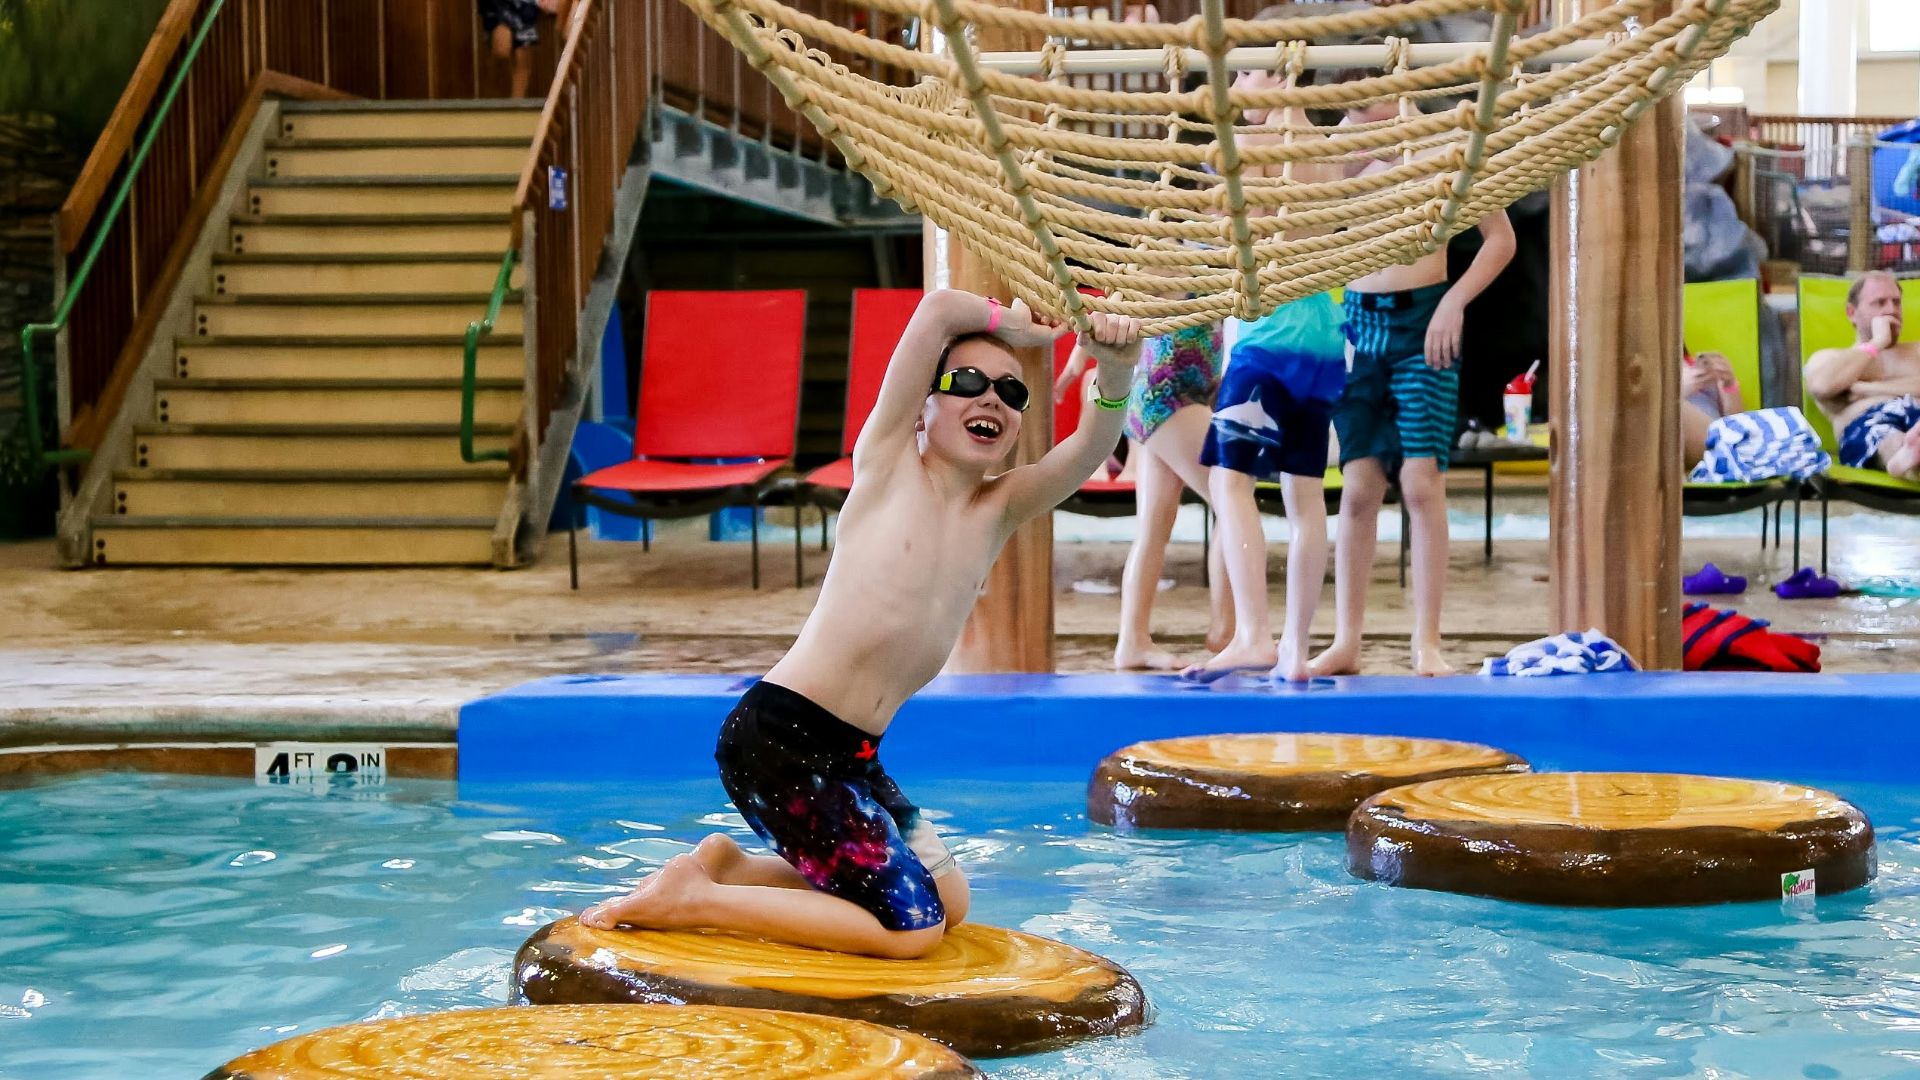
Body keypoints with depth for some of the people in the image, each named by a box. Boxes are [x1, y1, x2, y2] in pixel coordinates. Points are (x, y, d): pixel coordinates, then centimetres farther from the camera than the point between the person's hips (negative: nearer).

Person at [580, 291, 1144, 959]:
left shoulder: (999, 510, 12)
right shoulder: (886, 463, -3)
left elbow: (1093, 447, -3)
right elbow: (939, 309, -13)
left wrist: (1114, 370, -21)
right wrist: (1014, 324, 3)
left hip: (853, 755, 9)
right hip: (778, 738, -9)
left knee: (948, 898, 21)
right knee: (913, 926, -11)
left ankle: (733, 866, 20)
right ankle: (691, 899, -4)